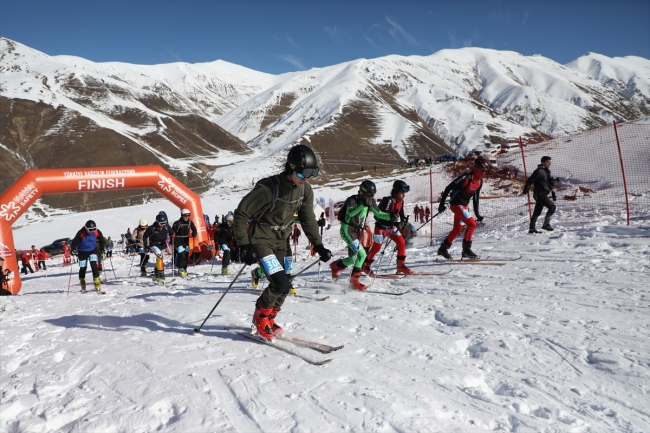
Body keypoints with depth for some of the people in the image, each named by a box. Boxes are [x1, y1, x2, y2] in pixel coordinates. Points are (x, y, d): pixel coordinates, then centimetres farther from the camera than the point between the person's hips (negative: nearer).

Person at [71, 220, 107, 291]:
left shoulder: (97, 232, -15)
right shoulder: (81, 233, -23)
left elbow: (102, 241, 1)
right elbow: (75, 242, -14)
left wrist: (103, 252, 2)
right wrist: (74, 251, -24)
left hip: (93, 250, 0)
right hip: (82, 252, 0)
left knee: (94, 265, -17)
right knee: (82, 268, 6)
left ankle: (97, 284, -16)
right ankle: (82, 285, 27)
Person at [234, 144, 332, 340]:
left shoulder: (305, 190, -7)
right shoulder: (267, 188, -27)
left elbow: (308, 219, 6)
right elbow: (241, 214, -20)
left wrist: (318, 245, -1)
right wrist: (245, 246, -24)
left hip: (280, 241, 7)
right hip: (260, 239, -6)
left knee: (284, 286, 6)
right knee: (280, 284, -17)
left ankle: (268, 319, 31)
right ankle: (261, 316, 11)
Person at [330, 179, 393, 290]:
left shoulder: (370, 201, 4)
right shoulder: (352, 200, -16)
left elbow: (378, 213, 6)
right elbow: (350, 213, -32)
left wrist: (390, 217, -11)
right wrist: (363, 205, -45)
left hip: (357, 231, 8)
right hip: (347, 229, -8)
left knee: (353, 258, 9)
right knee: (361, 254, -20)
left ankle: (335, 266, 32)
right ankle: (354, 280, -7)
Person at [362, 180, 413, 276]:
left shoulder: (401, 202, -3)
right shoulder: (388, 201, -27)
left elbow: (401, 213, 10)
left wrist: (404, 220, -13)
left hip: (391, 227, 7)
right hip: (381, 227, -7)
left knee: (402, 243, -4)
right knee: (376, 247, 2)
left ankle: (401, 266, 5)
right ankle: (365, 265, 21)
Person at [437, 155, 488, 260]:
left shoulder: (479, 181, 3)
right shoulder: (466, 177, -22)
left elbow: (476, 197, 14)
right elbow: (448, 188, -18)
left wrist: (477, 213, 13)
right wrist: (442, 203, -17)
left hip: (464, 206, 9)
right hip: (456, 204, -9)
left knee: (457, 229, 17)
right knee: (472, 224, -17)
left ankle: (443, 249, 31)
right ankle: (466, 249, -7)